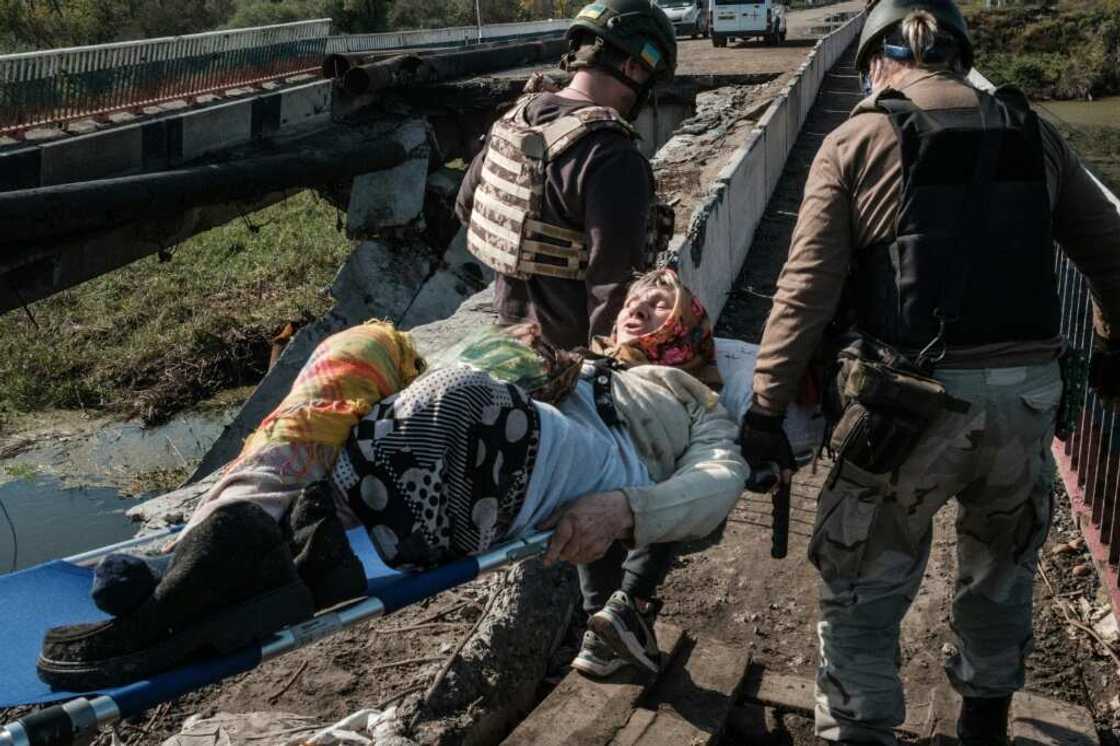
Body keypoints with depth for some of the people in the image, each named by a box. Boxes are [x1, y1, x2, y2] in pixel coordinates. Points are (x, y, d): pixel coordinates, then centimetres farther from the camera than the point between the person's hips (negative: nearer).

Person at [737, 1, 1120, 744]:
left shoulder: (855, 142, -1)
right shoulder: (1033, 134, 10)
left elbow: (807, 289, -9)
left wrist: (767, 405, -5)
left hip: (911, 401, -4)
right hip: (1028, 393, 5)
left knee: (862, 587, 10)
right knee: (1002, 570, 25)